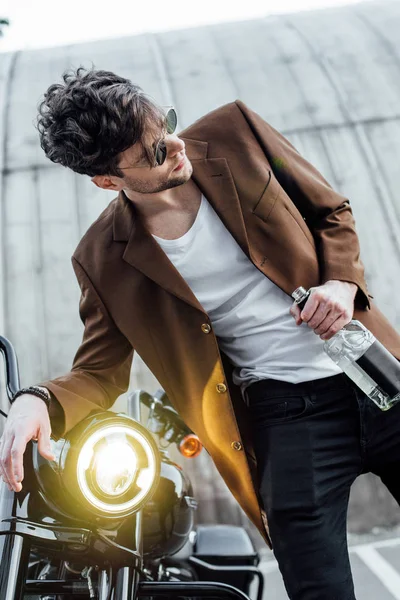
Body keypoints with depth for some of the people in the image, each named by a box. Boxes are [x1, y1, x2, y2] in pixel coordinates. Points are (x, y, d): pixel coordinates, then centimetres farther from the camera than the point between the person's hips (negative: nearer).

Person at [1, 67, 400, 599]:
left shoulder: (233, 131, -2)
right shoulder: (104, 260, -4)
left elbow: (332, 212, 9)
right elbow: (99, 373, 3)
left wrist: (342, 281, -10)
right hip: (284, 416, -1)